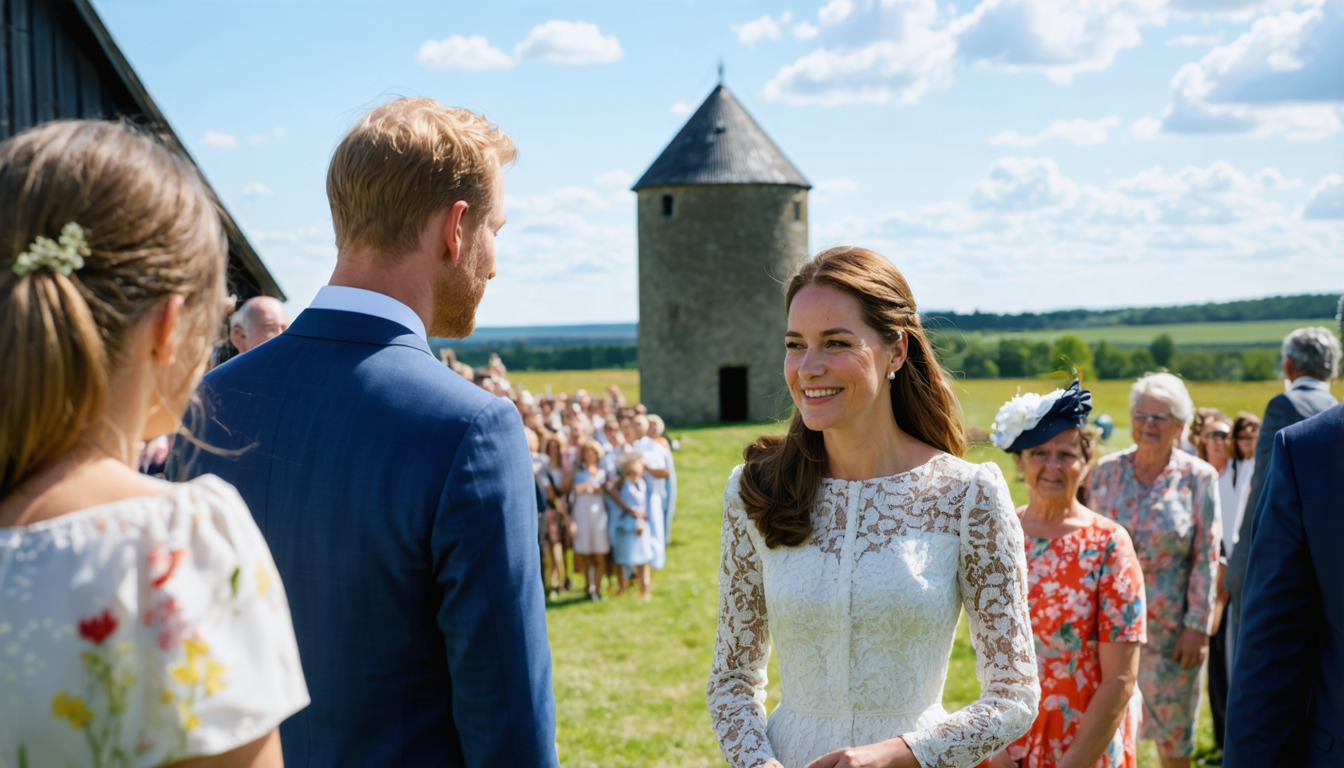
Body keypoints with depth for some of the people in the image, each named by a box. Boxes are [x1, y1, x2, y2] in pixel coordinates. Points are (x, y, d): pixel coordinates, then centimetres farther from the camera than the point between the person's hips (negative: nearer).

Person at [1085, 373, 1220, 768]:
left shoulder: (1198, 478, -5)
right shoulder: (1106, 471, 2)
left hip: (1170, 627, -2)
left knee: (1173, 735, 10)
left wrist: (1198, 627, -10)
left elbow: (1206, 559, -5)